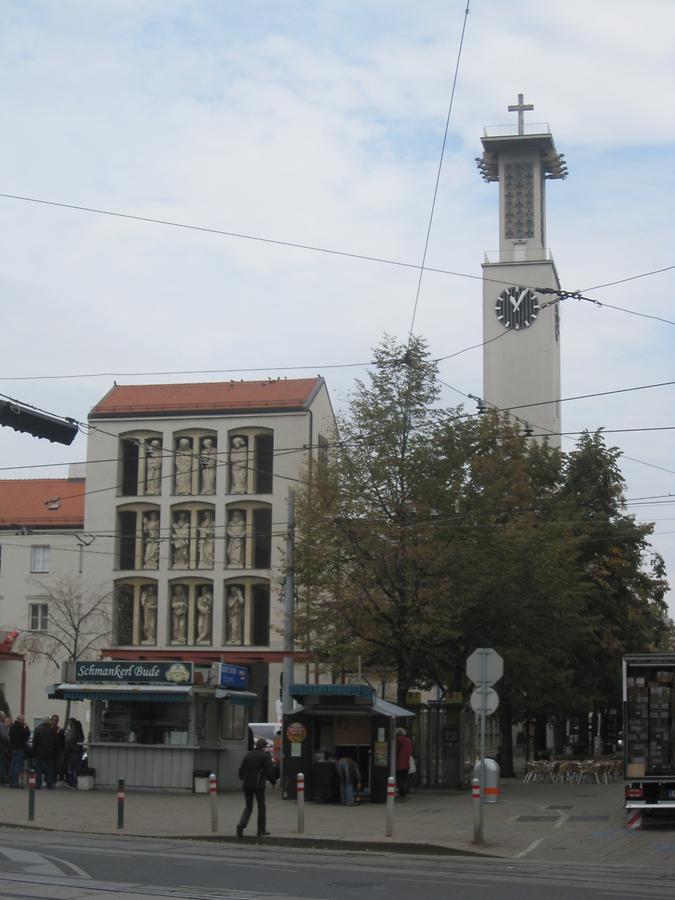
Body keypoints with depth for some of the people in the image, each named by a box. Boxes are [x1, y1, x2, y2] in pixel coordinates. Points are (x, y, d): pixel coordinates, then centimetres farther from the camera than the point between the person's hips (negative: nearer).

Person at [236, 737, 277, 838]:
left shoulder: (248, 755, 10)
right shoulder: (265, 756, -5)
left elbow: (241, 770, 11)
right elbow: (270, 771, -10)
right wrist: (273, 782, 5)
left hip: (246, 785, 4)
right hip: (258, 785, -4)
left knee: (248, 807, 13)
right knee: (261, 807, 12)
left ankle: (241, 825, -11)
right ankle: (261, 830, 14)